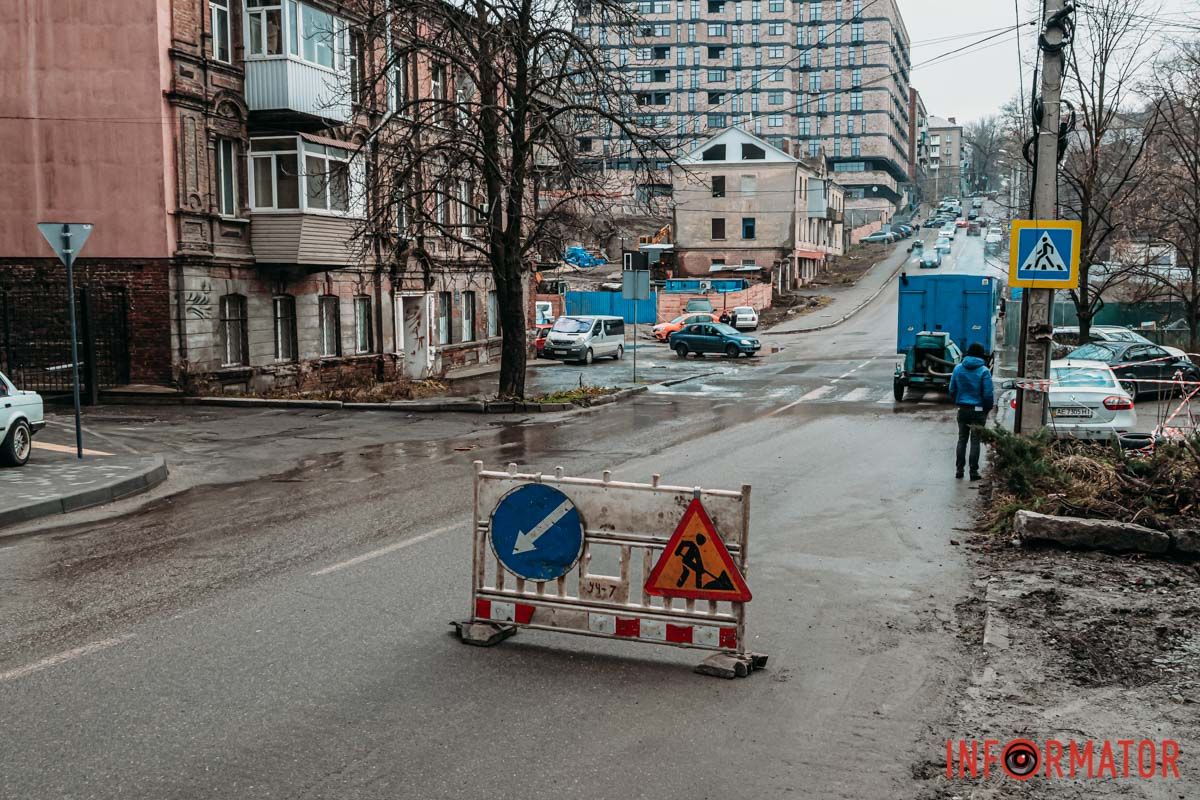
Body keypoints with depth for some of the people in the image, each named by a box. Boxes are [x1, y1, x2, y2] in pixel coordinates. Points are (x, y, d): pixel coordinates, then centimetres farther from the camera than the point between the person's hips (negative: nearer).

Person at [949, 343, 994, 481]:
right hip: (978, 410, -3)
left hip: (962, 410, 3)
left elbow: (952, 390, 4)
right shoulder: (984, 371, -12)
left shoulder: (958, 368, -1)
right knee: (975, 441, 3)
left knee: (962, 439, 12)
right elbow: (988, 394, -11)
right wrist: (988, 409, 5)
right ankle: (973, 471, 5)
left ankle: (959, 469, 12)